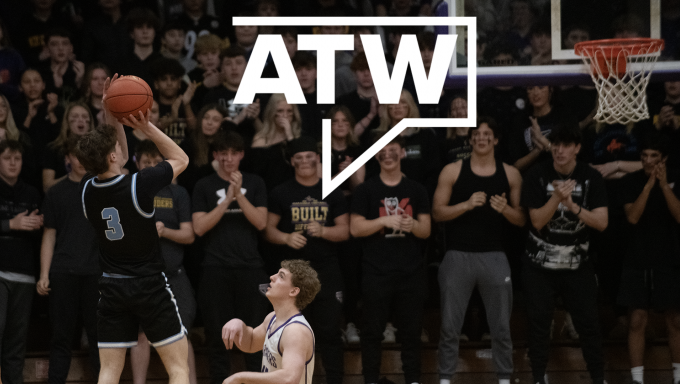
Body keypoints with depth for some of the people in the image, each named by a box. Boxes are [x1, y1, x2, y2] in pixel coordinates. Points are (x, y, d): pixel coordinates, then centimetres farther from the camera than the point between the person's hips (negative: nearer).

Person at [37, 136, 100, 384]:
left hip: (96, 272, 0)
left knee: (98, 334, 0)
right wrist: (44, 275, 2)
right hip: (63, 272, 0)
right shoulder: (57, 193, 10)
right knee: (61, 336, 2)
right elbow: (49, 235, 9)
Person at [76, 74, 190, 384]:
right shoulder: (138, 185, -17)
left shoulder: (87, 190, -2)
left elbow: (117, 160, 19)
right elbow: (180, 159, 0)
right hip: (150, 285, -4)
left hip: (111, 287, 4)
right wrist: (146, 127, -5)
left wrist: (111, 115, 10)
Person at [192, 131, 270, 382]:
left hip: (250, 266, 1)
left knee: (254, 331, 0)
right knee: (217, 333, 2)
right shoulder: (205, 186, 7)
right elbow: (199, 227, -3)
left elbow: (261, 222, -1)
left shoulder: (254, 183, 10)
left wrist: (239, 195, -12)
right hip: (216, 267, 0)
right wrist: (227, 200, -11)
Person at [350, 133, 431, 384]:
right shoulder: (366, 190, 2)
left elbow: (426, 230, 7)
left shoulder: (416, 190, 9)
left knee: (411, 330, 5)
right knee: (373, 330, 1)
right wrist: (384, 221, -17)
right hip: (376, 272, -2)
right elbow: (356, 228, -4)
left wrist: (413, 225, -16)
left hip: (411, 271, 2)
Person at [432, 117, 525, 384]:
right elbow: (437, 213, -2)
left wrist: (506, 209, -12)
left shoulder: (510, 174, 6)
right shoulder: (452, 172, 1)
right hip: (459, 255, -1)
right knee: (450, 326, 1)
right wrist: (467, 205, -17)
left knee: (501, 326, 4)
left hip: (495, 257, 1)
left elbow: (521, 220, 9)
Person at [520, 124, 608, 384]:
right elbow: (538, 222, -12)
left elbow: (601, 223, -11)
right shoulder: (537, 176, -7)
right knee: (539, 323, 1)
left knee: (588, 323, -1)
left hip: (578, 264, 0)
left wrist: (572, 205, -25)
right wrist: (557, 197, -27)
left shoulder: (591, 178, -5)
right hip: (539, 265, 0)